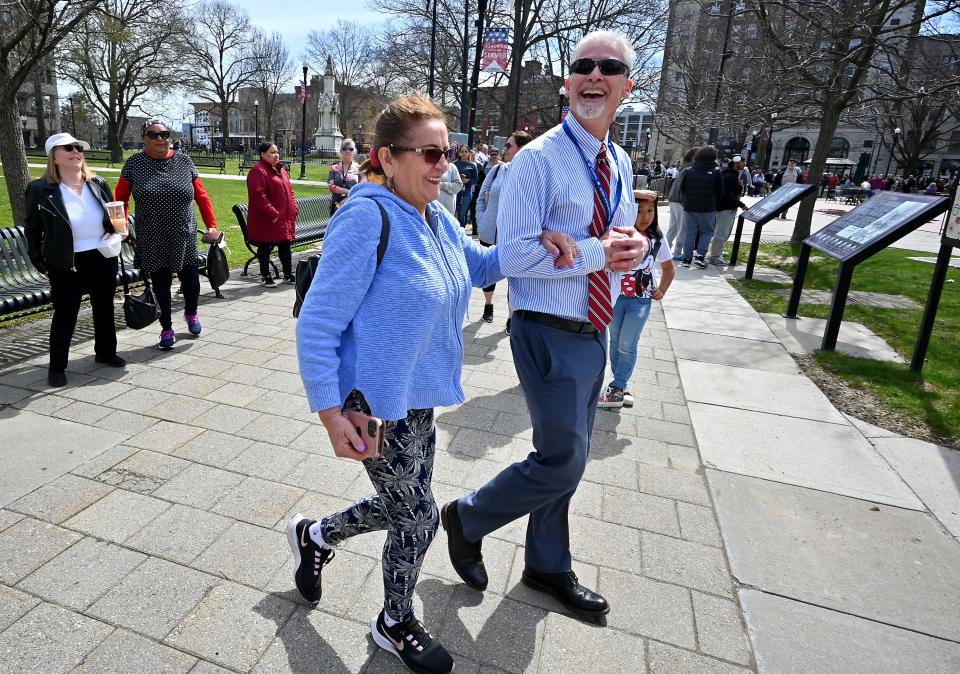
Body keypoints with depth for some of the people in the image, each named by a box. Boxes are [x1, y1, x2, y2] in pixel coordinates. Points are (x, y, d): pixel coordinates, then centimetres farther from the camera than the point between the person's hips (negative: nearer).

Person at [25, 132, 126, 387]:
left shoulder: (97, 183, 3)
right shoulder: (40, 190, -8)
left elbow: (114, 217, 18)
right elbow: (32, 230, -2)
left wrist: (116, 232, 0)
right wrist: (40, 264, -4)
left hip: (103, 259, 4)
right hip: (66, 265, -4)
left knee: (105, 308, 15)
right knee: (65, 315, 2)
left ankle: (105, 352, 34)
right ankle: (57, 366, 16)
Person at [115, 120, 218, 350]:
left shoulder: (184, 162, 3)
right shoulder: (134, 164, 1)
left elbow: (201, 196, 5)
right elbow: (120, 199, 5)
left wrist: (211, 225, -1)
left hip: (184, 237, 1)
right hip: (152, 241, 0)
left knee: (190, 280, 2)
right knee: (160, 283, 5)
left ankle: (191, 313, 34)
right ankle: (166, 329, 21)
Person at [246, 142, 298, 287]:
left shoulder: (281, 170, 16)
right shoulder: (258, 171, -12)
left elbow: (289, 192, 20)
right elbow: (258, 196, -20)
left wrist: (293, 209, 7)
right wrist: (272, 214, -22)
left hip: (285, 219, 8)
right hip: (266, 220, -8)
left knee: (285, 246, 13)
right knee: (265, 248, 3)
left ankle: (288, 275, 22)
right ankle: (265, 276, 13)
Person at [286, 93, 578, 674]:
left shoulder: (436, 217, 4)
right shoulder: (368, 217, -20)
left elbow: (480, 265, 21)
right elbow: (317, 326, -19)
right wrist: (331, 413, -20)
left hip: (418, 397, 8)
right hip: (375, 405, -8)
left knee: (404, 507, 21)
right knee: (419, 517, 9)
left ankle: (314, 537, 50)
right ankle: (396, 625, 41)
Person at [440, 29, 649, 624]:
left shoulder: (620, 164, 11)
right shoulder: (539, 160, -13)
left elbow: (626, 244, 19)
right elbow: (514, 255, -22)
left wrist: (636, 248, -5)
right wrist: (597, 252, -20)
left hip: (596, 334, 8)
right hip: (550, 335, -8)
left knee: (565, 460, 18)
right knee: (563, 462, -2)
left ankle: (548, 567, 40)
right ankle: (467, 518, 25)